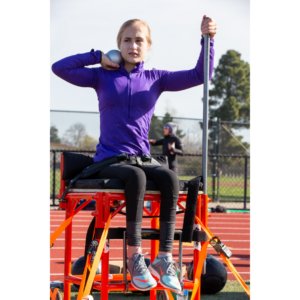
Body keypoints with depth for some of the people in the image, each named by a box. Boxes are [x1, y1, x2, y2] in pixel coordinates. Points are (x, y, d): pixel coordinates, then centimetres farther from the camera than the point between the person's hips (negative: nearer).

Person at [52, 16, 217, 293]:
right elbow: (59, 68, -2)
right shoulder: (103, 76, 7)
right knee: (136, 176, -37)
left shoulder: (155, 79, 11)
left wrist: (208, 39, -9)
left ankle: (165, 257, -33)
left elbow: (199, 75, 4)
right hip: (109, 161, -2)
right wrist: (98, 57, -1)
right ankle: (135, 256, -33)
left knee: (170, 178, -31)